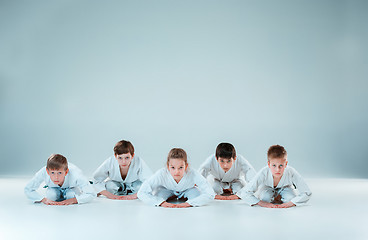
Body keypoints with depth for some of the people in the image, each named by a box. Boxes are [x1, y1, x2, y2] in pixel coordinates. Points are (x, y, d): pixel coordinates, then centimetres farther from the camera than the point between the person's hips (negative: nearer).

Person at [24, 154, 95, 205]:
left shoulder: (75, 175, -45)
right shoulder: (43, 173, -41)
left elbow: (91, 194, -39)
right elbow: (28, 190, -28)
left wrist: (72, 200, -49)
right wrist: (44, 200, -40)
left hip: (71, 188, -1)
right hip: (54, 188, 2)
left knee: (71, 195, -29)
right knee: (51, 195, -26)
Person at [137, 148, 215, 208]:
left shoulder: (193, 174, -40)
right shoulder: (161, 174, -40)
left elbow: (210, 194, -40)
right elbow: (141, 193, -36)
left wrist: (188, 203, -47)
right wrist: (162, 203, -46)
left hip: (187, 190, 0)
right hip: (168, 190, 0)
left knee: (196, 192, -29)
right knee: (158, 193, -29)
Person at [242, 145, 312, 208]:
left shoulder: (291, 173, -39)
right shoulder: (263, 173, -39)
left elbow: (306, 193, -33)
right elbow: (246, 194, -35)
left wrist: (290, 203, -43)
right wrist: (262, 203, -45)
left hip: (285, 187, 0)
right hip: (268, 187, 0)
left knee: (291, 197, -27)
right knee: (265, 197, -28)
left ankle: (279, 197, 5)